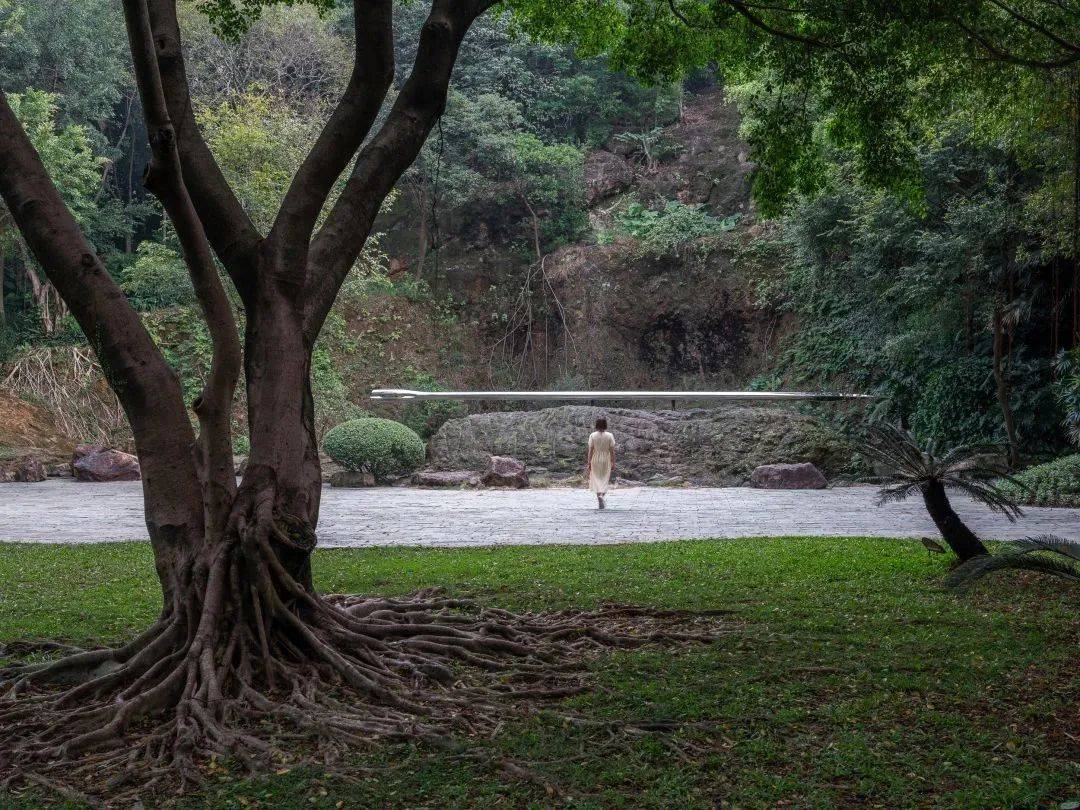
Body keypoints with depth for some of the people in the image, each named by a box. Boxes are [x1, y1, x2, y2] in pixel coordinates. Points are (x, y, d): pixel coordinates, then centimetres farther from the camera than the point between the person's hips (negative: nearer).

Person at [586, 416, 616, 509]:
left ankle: (599, 496, -3)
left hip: (595, 460, 0)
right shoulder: (609, 436, -7)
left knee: (596, 480, 12)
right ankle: (602, 495, -8)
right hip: (606, 460, 0)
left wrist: (589, 463, -3)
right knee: (605, 480, 12)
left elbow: (590, 450, -8)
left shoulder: (592, 435, -8)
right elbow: (612, 451, -5)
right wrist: (613, 463, 2)